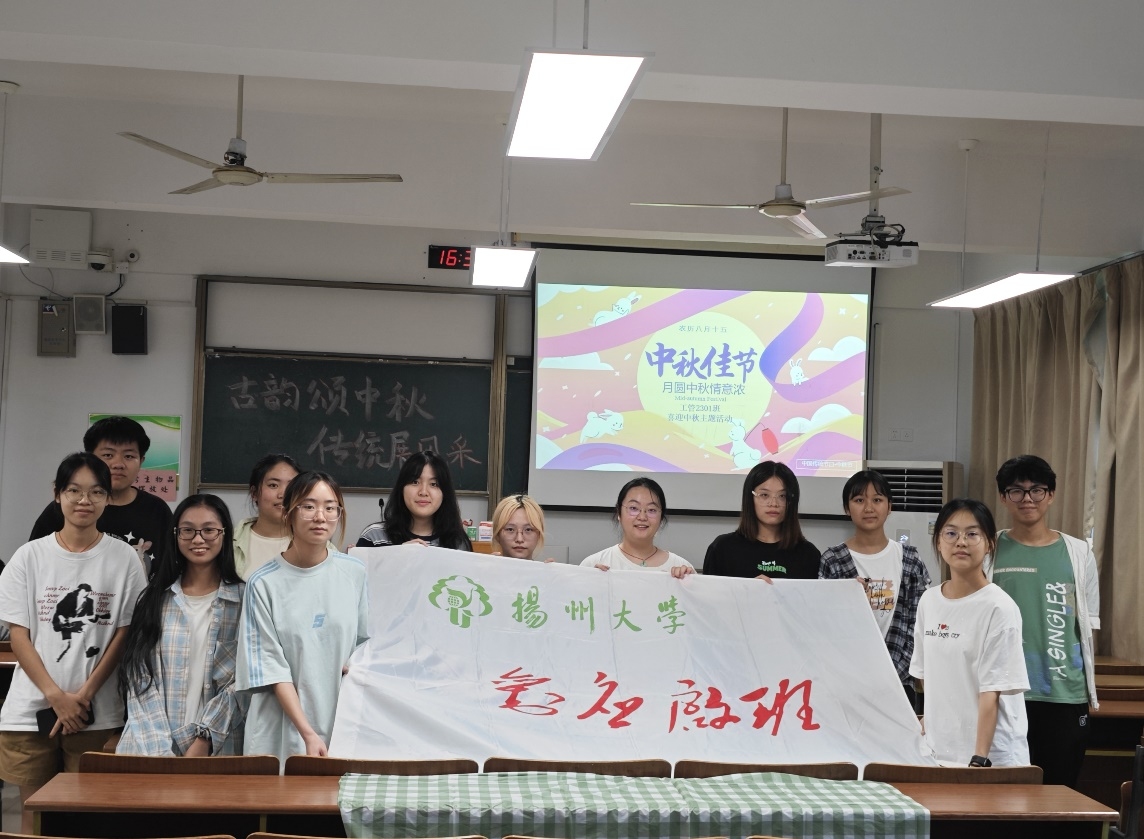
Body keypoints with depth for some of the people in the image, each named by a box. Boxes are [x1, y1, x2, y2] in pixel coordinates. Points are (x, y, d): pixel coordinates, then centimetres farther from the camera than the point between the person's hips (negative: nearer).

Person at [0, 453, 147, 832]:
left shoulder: (124, 559, 1)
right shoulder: (30, 556, 2)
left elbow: (124, 634, 0)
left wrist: (85, 694, -9)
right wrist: (56, 695, -10)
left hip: (97, 713, -1)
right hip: (32, 708, 1)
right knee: (34, 812, 7)